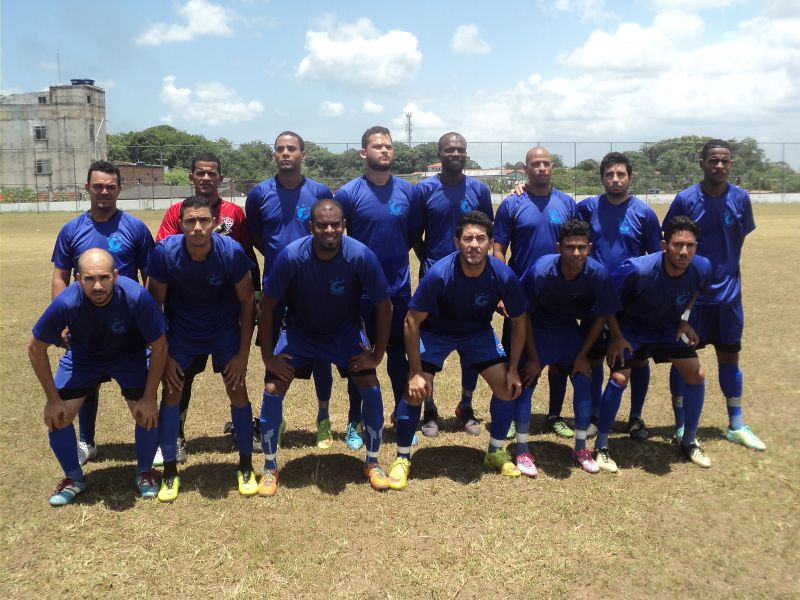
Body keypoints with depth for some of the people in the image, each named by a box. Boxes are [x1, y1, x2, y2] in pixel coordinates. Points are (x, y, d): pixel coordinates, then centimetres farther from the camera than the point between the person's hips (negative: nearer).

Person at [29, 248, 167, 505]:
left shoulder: (137, 296, -36)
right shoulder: (66, 303, -34)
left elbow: (159, 346, -22)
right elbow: (36, 348, -16)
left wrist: (149, 397, -19)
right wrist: (53, 399, -13)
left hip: (129, 357, -1)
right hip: (82, 357, 1)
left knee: (147, 414, -15)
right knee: (56, 416, -8)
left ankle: (144, 472, 15)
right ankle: (74, 478, 20)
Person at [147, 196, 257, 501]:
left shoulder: (232, 251, -25)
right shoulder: (165, 252, -24)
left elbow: (247, 302, -12)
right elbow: (155, 303, -10)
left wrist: (243, 354, -11)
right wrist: (164, 355, -10)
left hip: (225, 330, 0)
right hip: (181, 332, 1)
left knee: (238, 391, -2)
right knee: (171, 393, -2)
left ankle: (246, 469, 15)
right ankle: (170, 473, 14)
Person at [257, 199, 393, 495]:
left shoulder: (361, 255, -28)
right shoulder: (291, 256, -29)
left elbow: (384, 307, -14)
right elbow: (266, 307, -16)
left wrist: (377, 355, -12)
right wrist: (268, 357, -14)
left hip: (346, 331, 0)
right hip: (299, 331, 0)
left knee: (371, 389, -12)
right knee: (272, 390, -12)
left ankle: (372, 463, 11)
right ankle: (270, 468, 10)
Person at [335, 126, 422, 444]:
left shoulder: (408, 191, 2)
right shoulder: (348, 192, -7)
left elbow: (415, 234, 11)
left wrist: (394, 254, 5)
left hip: (399, 287, 2)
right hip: (361, 289, -2)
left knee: (398, 352, 13)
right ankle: (355, 421, 23)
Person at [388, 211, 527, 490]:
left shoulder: (503, 276, -26)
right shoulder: (438, 274, -34)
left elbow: (519, 322, -9)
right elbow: (412, 321, -23)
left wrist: (513, 369, -8)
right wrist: (415, 371, -23)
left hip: (479, 332, 3)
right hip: (435, 331, -2)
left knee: (507, 386, -7)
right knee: (415, 390, -16)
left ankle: (496, 452, 18)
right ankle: (402, 458, 5)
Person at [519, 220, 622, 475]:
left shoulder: (598, 274, -24)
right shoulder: (540, 271, -31)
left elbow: (602, 316, -8)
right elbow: (524, 315, -19)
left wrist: (583, 355, -6)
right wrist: (533, 358, -15)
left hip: (570, 330, 2)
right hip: (537, 329, -2)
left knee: (583, 381, -6)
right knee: (526, 382, -11)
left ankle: (581, 449, 11)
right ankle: (522, 451, 0)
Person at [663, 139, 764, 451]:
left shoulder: (740, 198, -2)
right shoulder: (685, 199, -10)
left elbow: (740, 238, 11)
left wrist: (726, 270, 11)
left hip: (728, 293, 3)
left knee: (730, 356, 12)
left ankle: (736, 426, 24)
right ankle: (681, 426, 16)